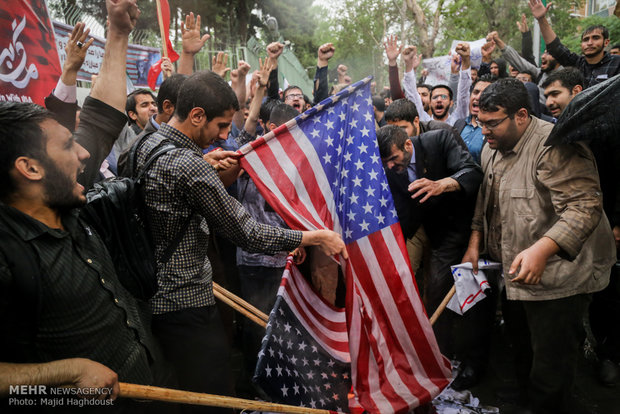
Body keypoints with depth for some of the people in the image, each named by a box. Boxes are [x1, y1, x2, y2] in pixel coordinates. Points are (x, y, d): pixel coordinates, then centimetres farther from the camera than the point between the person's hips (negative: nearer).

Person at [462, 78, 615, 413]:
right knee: (523, 357, 23)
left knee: (549, 384, -3)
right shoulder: (492, 149, 8)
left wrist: (542, 249, -40)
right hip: (515, 275, 9)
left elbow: (584, 207, -28)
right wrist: (475, 242, 10)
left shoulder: (555, 146, -21)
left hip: (556, 281, -8)